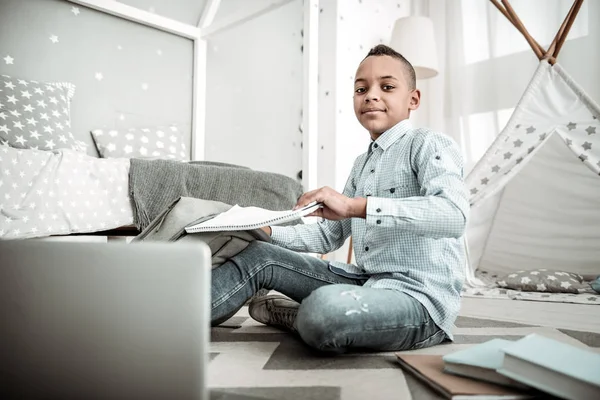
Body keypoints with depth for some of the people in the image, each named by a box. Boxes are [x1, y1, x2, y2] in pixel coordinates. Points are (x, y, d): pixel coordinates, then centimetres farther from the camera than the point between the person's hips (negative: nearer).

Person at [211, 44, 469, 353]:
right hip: (366, 281, 8)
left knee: (323, 308, -35)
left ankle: (285, 312, -2)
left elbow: (454, 215, -28)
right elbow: (329, 236, 21)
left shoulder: (428, 144, -7)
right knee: (258, 255, 3)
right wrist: (269, 231, 7)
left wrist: (356, 206, -31)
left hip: (420, 295, -7)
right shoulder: (362, 164, 19)